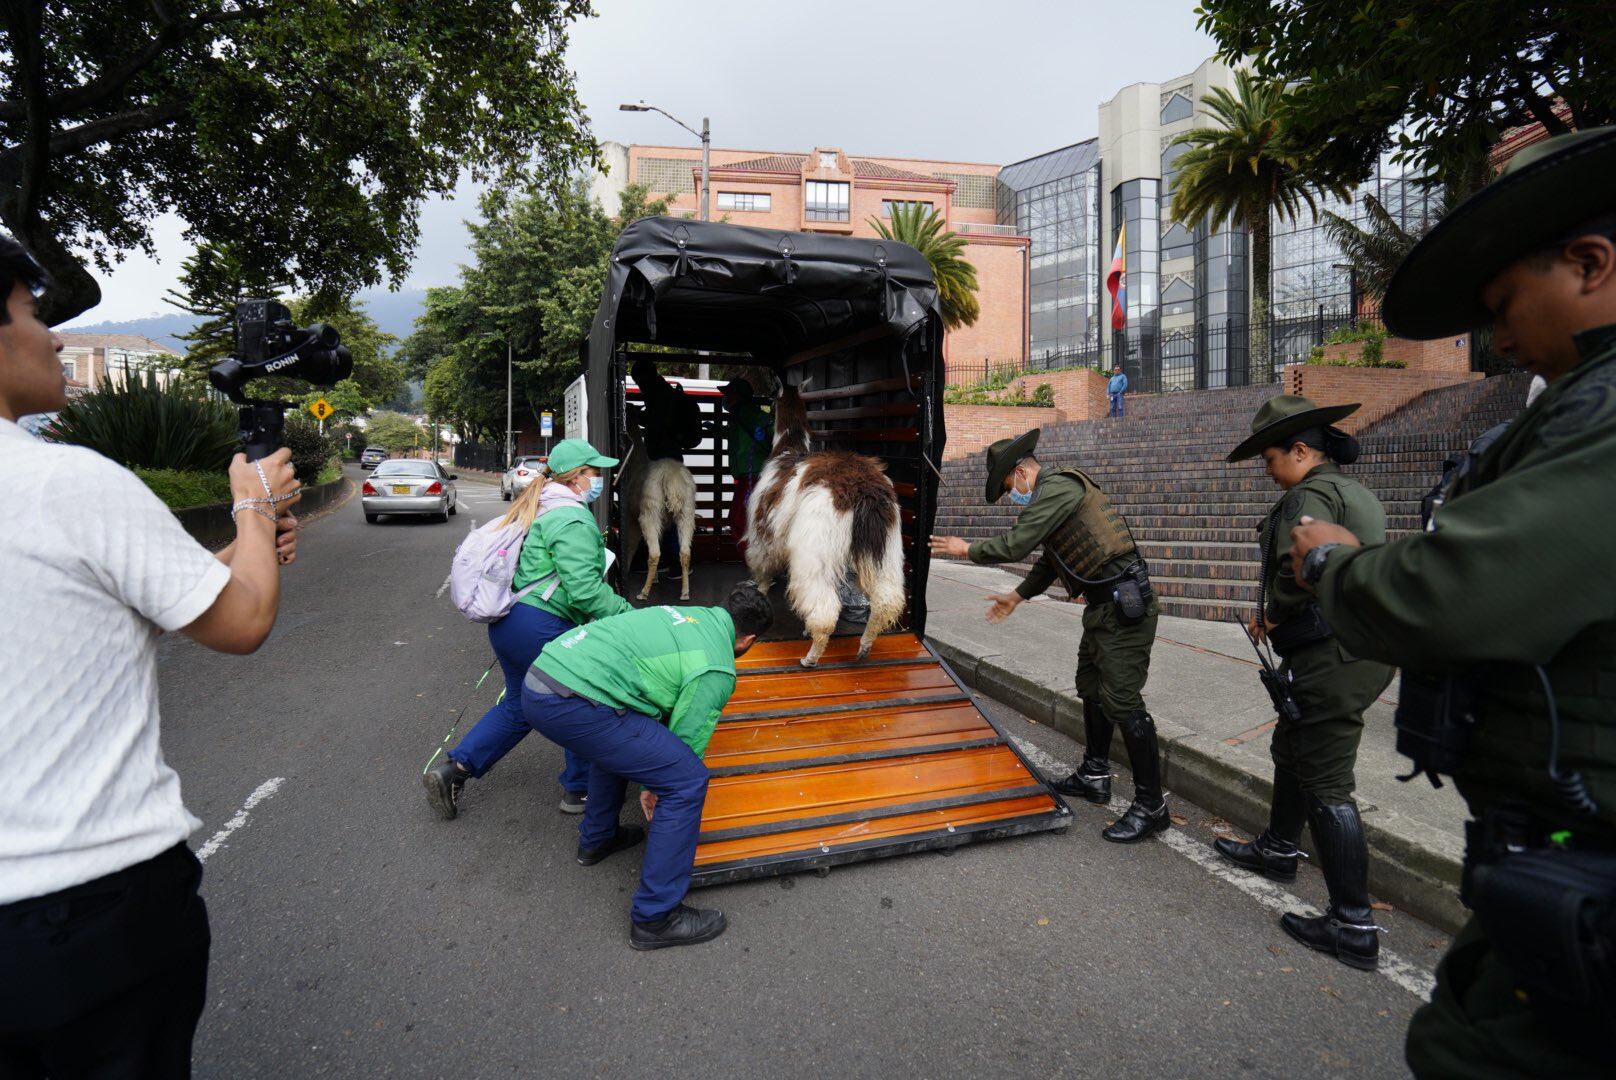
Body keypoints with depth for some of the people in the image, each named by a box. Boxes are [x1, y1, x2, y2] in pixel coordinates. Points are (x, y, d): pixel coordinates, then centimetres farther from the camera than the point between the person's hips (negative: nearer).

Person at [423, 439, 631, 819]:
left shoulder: (535, 507, 15)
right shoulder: (572, 519, -17)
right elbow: (585, 589, -24)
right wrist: (628, 614, -15)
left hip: (505, 623, 10)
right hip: (543, 628, -10)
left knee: (518, 706, 24)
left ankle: (453, 769, 22)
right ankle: (579, 790, 23)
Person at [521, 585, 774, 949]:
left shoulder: (688, 613, 22)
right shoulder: (716, 671, -2)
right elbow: (687, 741, 6)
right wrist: (654, 788, 25)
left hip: (537, 679, 10)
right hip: (571, 705, -9)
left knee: (618, 740, 36)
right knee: (688, 780, -2)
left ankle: (596, 838, 47)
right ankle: (654, 917, 7)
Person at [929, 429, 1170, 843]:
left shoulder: (1057, 487, -15)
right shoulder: (1057, 492, 17)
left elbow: (1016, 545, -19)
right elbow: (1050, 560, 27)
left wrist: (968, 550, -3)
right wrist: (1017, 596, 33)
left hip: (1125, 605, -11)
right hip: (1104, 605, 11)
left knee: (1120, 701, -8)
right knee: (1091, 688, 18)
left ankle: (1151, 806, 2)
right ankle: (1094, 777, 32)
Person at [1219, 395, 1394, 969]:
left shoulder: (1310, 495, -15)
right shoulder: (1357, 491, 16)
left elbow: (1297, 571, -29)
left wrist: (1273, 616, -9)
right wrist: (1277, 614, 13)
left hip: (1329, 660, -11)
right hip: (1364, 649, 11)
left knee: (1326, 785, -4)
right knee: (1290, 749, 25)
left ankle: (1354, 927, 5)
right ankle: (1277, 850, 44)